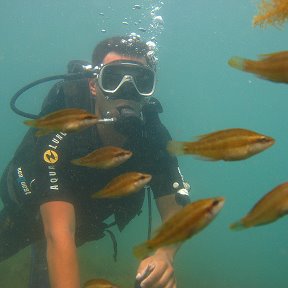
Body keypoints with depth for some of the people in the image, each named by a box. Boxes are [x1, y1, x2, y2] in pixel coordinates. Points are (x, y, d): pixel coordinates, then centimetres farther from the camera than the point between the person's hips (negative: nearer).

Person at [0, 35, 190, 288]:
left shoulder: (153, 135, -30)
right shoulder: (59, 135, -43)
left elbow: (175, 209, -28)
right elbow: (60, 234, -50)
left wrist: (164, 255, -49)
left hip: (86, 216, 4)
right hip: (30, 208, -4)